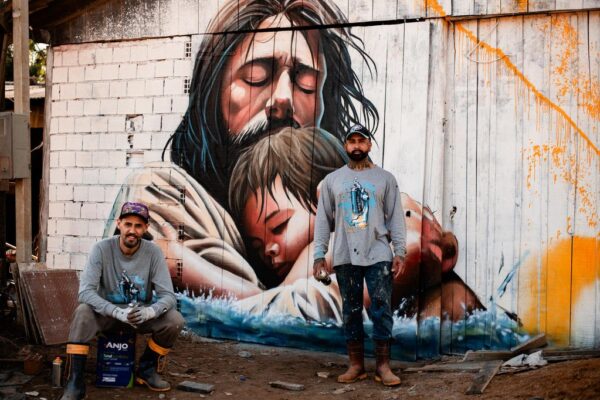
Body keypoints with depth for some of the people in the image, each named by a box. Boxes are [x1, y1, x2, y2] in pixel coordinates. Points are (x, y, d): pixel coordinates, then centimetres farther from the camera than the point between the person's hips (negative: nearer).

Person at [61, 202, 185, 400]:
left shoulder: (153, 252, -14)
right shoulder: (102, 248, -18)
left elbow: (169, 296, -17)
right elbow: (85, 291, -26)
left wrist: (150, 312, -41)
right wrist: (117, 312, -42)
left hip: (142, 313, 2)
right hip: (108, 312, -1)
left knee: (175, 320, -23)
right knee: (82, 312, -32)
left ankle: (147, 370, 2)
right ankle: (75, 383, -23)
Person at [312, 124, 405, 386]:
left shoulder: (385, 178, 6)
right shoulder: (332, 180, 9)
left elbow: (396, 218, 3)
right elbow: (323, 219, 7)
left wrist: (400, 252, -6)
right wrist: (319, 255, 0)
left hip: (378, 256, -1)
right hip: (345, 257, 2)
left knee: (381, 310, -3)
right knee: (351, 311, 7)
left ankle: (383, 366, 4)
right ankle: (356, 365, 14)